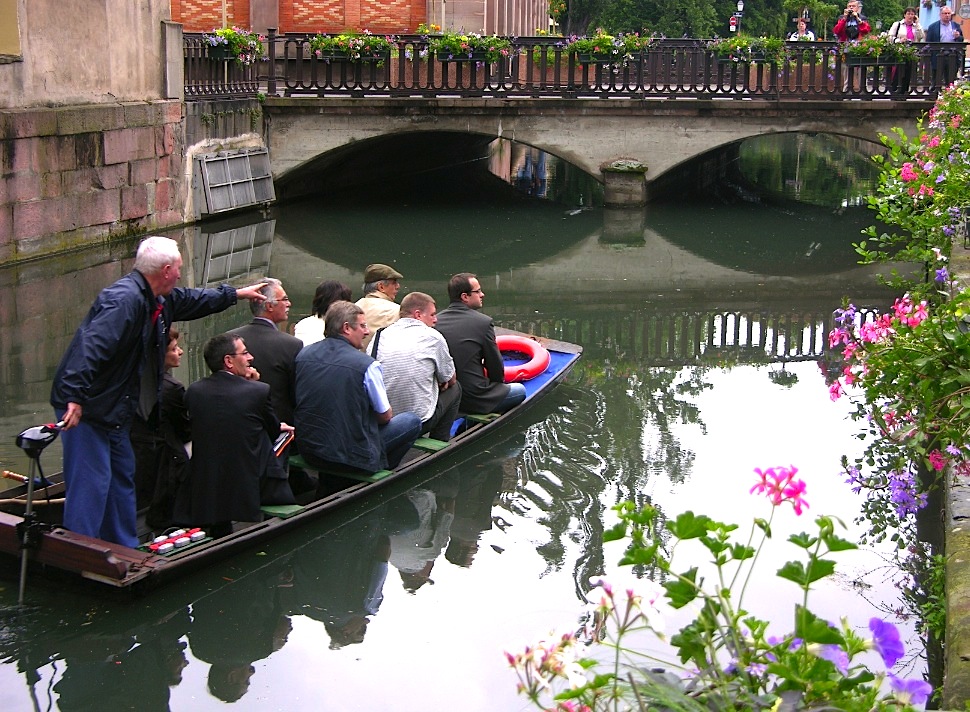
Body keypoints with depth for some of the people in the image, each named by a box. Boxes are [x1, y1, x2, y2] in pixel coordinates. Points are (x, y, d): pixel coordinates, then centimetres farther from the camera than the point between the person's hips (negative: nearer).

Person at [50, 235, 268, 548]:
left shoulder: (157, 300, 10)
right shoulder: (123, 299, -24)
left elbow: (191, 300, 30)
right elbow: (90, 348, -33)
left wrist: (237, 293, 41)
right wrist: (75, 398, -40)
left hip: (114, 409, 11)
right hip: (86, 408, -11)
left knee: (122, 478, 17)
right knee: (91, 483, -9)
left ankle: (125, 553, 28)